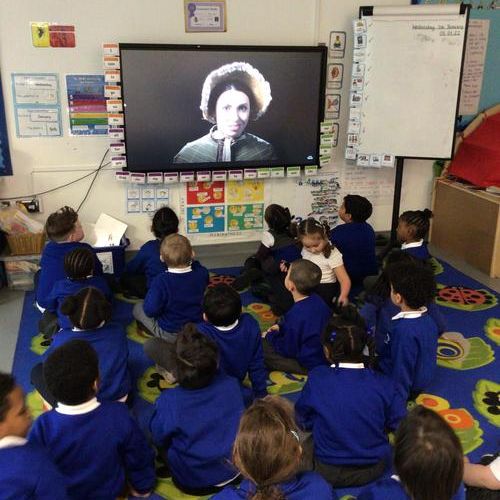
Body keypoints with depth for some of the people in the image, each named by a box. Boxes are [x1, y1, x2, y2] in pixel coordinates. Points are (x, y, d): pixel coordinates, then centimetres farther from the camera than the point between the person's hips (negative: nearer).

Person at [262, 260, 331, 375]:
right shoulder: (317, 300, -6)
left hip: (309, 365, -9)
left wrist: (269, 336, -2)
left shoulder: (296, 315, -32)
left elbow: (288, 350, -19)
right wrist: (281, 326, 8)